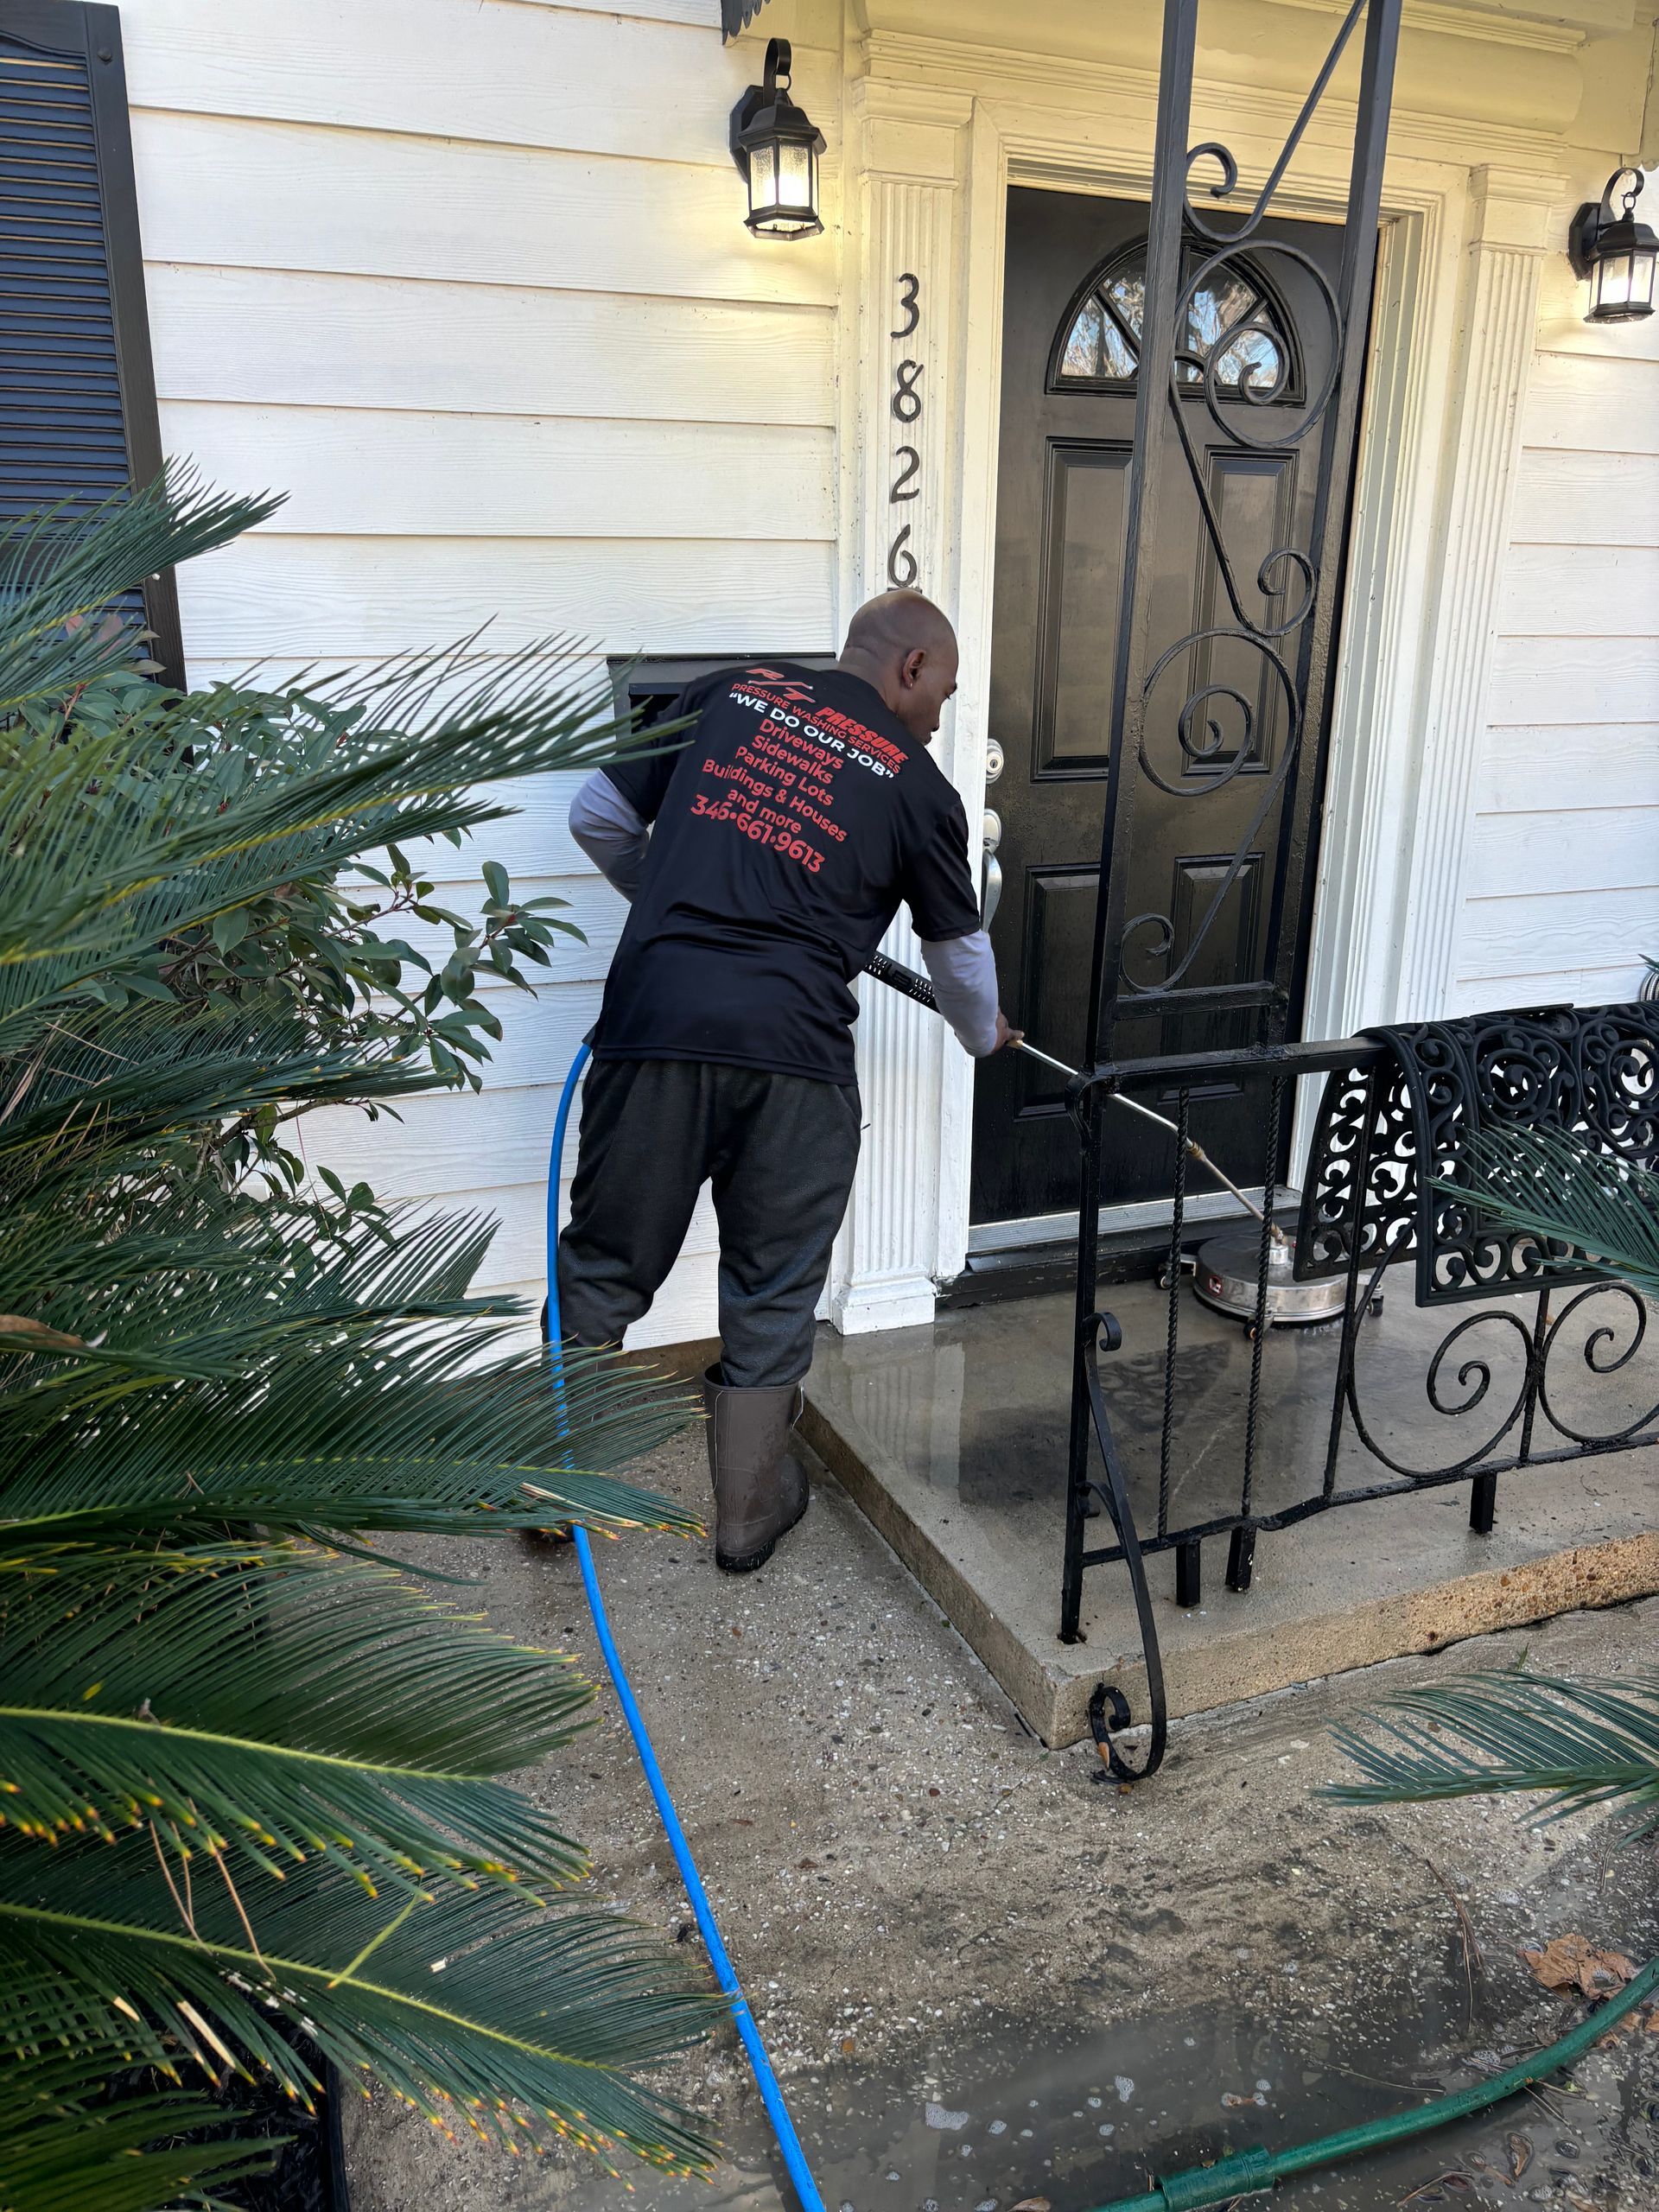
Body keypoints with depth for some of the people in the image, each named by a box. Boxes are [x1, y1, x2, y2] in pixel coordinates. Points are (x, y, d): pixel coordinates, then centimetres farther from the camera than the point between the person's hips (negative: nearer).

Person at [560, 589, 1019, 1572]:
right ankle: (749, 1510, 29)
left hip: (656, 1019, 2)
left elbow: (600, 817, 16)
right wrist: (985, 1034, 43)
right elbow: (960, 951, 22)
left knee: (605, 1265, 15)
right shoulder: (918, 785, 10)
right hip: (790, 1048, -2)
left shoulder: (732, 691, 15)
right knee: (773, 1289, 15)